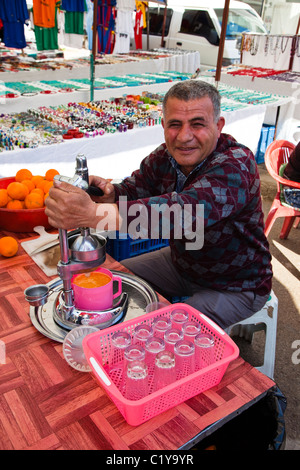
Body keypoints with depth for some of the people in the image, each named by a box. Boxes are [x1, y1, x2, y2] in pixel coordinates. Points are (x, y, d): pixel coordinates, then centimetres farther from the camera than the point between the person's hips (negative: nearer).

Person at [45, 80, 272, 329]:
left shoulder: (236, 166, -32)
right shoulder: (165, 157, -7)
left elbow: (186, 210, -48)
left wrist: (92, 213, -56)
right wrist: (108, 193, -34)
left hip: (236, 285, -6)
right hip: (181, 261, 7)